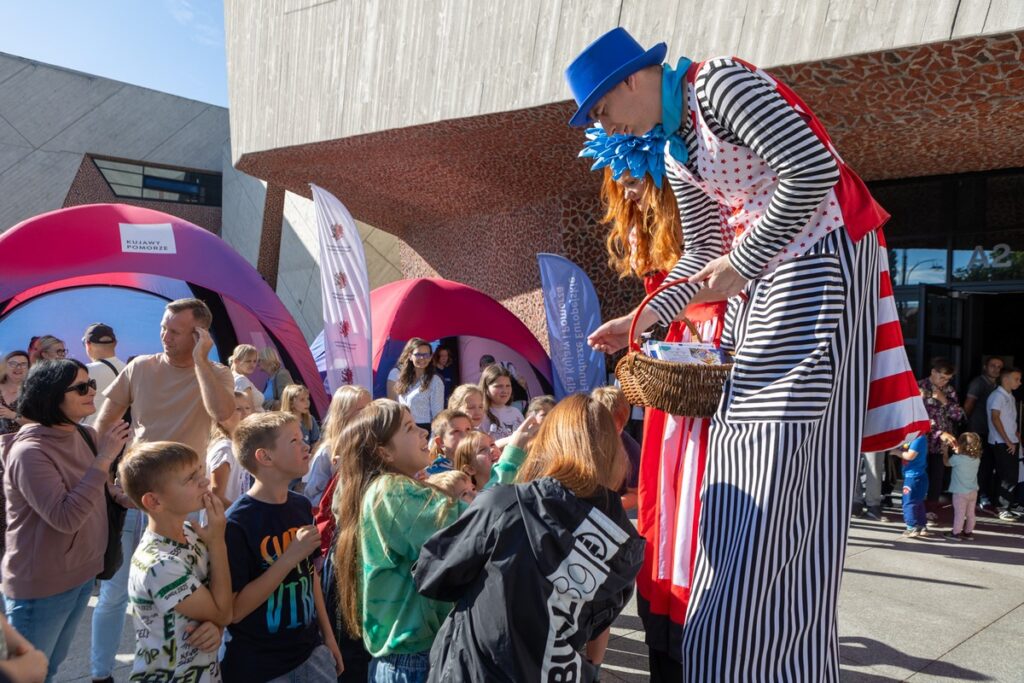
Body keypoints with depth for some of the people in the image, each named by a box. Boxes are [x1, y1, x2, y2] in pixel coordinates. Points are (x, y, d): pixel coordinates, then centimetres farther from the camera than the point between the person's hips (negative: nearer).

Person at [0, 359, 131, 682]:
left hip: (82, 575, 7)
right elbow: (65, 517, -30)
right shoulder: (29, 451, -23)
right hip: (40, 587, -7)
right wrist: (103, 459, -30)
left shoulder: (87, 436, -1)